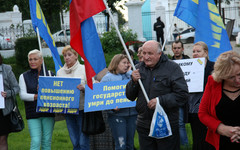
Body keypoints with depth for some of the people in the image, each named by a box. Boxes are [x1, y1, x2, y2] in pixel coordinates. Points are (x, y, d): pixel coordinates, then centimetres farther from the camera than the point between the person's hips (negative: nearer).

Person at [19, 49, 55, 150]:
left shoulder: (50, 74, 8)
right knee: (35, 141, -10)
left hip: (48, 112, 1)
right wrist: (37, 96, -17)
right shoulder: (24, 76, 7)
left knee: (47, 141, 4)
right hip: (33, 113, -1)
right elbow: (22, 95, -3)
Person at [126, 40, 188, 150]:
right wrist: (133, 82, -7)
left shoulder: (172, 68, -6)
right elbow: (130, 96, 12)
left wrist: (161, 101, -20)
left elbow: (183, 95, -12)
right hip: (143, 126, 5)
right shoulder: (139, 68, 10)